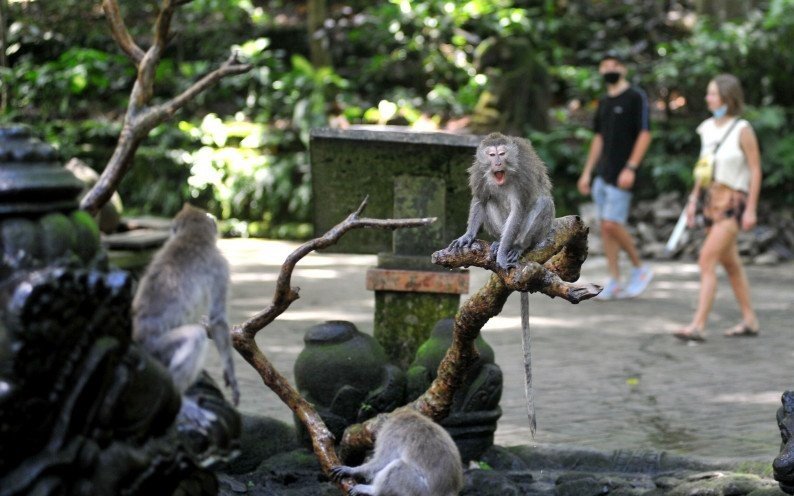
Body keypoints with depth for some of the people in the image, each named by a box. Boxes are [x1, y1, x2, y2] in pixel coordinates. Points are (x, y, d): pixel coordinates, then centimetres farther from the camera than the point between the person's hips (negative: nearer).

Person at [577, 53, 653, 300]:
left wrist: (631, 168, -19)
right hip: (602, 174, 7)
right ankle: (615, 282, 8)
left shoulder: (636, 97, -6)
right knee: (605, 226, 4)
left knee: (612, 224, -14)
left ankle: (640, 268, 6)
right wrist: (587, 172, 17)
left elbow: (645, 134, -11)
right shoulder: (604, 102, 16)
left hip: (621, 175, -7)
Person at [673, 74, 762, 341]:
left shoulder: (742, 130, -12)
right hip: (711, 199, 8)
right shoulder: (707, 128, 7)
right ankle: (750, 321, 24)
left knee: (707, 260, -15)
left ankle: (698, 325, -18)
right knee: (730, 263, 14)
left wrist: (751, 209, -14)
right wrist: (694, 198, 12)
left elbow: (755, 170, -11)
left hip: (733, 201, -8)